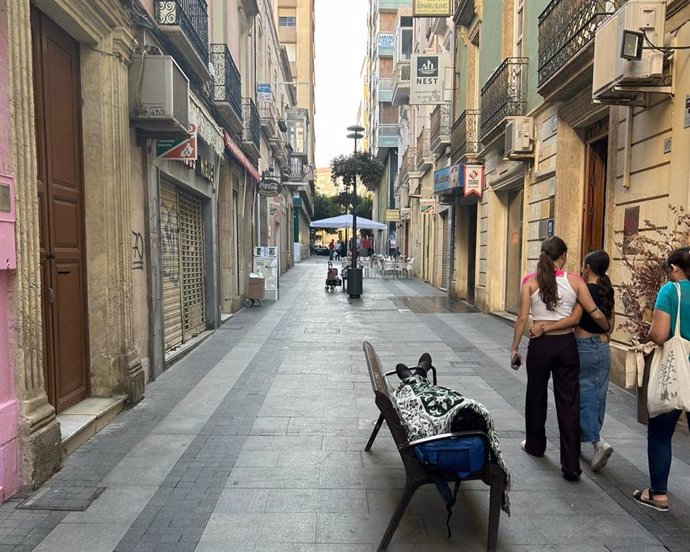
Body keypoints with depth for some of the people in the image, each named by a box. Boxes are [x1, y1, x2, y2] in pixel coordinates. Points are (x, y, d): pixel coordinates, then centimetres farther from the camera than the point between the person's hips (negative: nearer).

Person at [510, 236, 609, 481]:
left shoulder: (530, 281, -6)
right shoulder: (574, 281, -3)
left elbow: (523, 318, -8)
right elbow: (596, 314, -1)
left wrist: (514, 348, 0)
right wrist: (607, 328, 21)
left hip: (540, 344, 0)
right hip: (566, 344, 1)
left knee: (536, 396, 18)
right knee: (569, 403, 6)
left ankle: (535, 445, 37)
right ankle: (571, 466, 8)